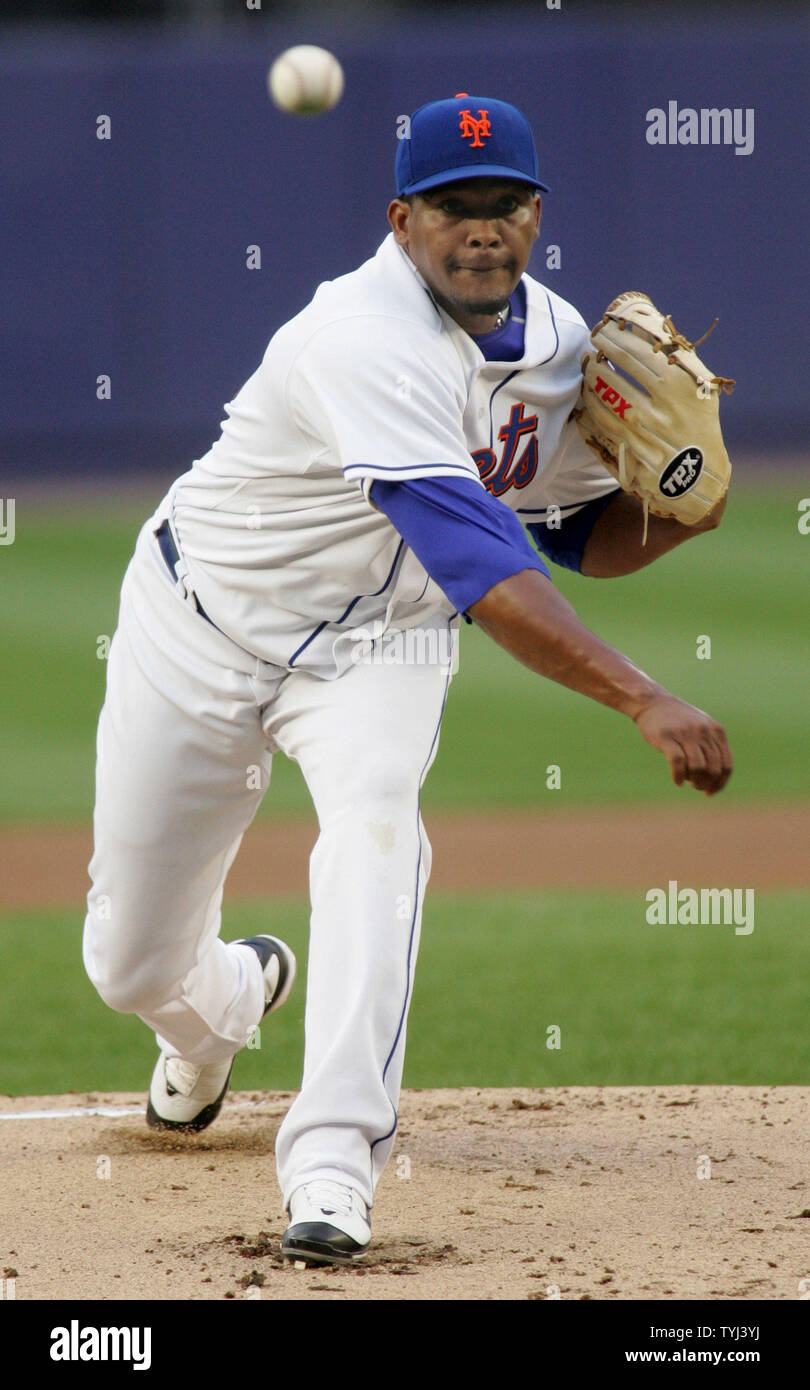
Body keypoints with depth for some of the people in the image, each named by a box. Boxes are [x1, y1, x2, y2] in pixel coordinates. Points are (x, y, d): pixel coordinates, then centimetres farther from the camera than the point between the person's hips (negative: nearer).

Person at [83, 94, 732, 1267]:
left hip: (380, 643, 4)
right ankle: (232, 999, 46)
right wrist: (644, 701, -49)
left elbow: (584, 532, 9)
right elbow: (478, 566, -41)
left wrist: (679, 509, -15)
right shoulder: (368, 339, -32)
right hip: (205, 629, -4)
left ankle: (333, 1163, -38)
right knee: (135, 968, 5)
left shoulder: (557, 342, -7)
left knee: (375, 818, -31)